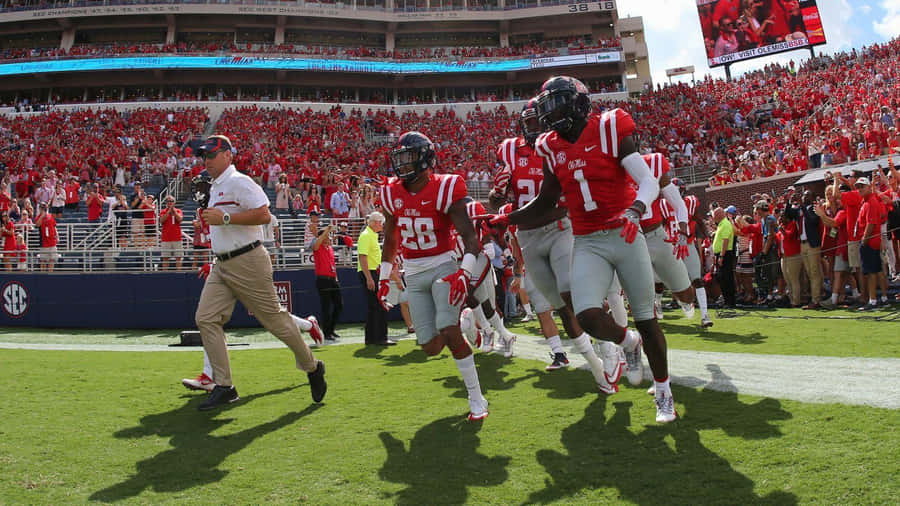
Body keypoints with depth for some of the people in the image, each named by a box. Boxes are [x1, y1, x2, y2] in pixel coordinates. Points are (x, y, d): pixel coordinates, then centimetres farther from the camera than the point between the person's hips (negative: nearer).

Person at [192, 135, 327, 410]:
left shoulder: (238, 182, -10)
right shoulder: (214, 188, 19)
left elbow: (263, 214, -22)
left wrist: (225, 217, -23)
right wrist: (208, 217, 17)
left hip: (248, 263, -9)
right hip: (222, 265, 9)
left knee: (274, 318, -2)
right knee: (205, 318, -4)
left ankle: (313, 367, 19)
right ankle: (224, 387, 0)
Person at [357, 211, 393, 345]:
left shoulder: (373, 235, 18)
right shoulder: (366, 235, -13)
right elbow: (362, 257, -21)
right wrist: (369, 278, -26)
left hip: (373, 273, 10)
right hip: (368, 274, -10)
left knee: (373, 307, 11)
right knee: (380, 306, -10)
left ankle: (371, 338, 16)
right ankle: (381, 338, -7)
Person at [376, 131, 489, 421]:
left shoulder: (445, 189, -12)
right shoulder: (392, 194, 4)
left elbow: (470, 238, -16)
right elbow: (390, 240, 19)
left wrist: (464, 273, -31)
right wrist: (384, 277, 18)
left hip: (443, 268, -5)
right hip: (414, 276, 5)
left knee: (449, 334, -22)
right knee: (431, 348, -1)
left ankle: (477, 400, -6)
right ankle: (463, 325, 34)